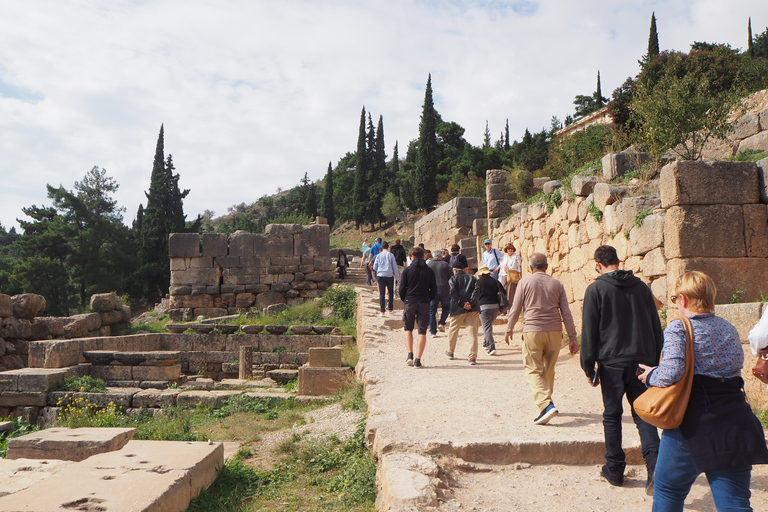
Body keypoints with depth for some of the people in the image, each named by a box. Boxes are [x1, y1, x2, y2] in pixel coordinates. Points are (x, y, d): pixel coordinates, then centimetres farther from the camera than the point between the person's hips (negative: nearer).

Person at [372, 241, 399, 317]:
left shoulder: (379, 255, 5)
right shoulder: (390, 255, 0)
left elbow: (374, 267, 8)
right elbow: (395, 267, 1)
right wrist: (397, 278, 8)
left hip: (380, 276, 1)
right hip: (389, 276, -1)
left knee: (381, 293, 1)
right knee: (391, 292, 15)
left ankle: (382, 311, -5)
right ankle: (390, 309, 18)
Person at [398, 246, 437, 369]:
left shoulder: (407, 270, 0)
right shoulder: (429, 271, 5)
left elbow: (401, 288, -1)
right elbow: (434, 290, 5)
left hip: (409, 302, -1)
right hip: (424, 304, 1)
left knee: (408, 329, 15)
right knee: (422, 332, 3)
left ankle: (410, 355, 1)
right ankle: (418, 360, -2)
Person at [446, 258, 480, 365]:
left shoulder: (453, 279, 7)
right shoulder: (473, 278, 15)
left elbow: (453, 293, -10)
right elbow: (476, 290, -3)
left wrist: (462, 304, -11)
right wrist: (471, 303, -10)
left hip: (458, 309, -2)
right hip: (473, 308, 2)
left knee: (452, 330, 17)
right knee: (473, 333, 1)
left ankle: (450, 352, 32)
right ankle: (473, 357, -6)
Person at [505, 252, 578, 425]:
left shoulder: (524, 282, 1)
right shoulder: (557, 284, 9)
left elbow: (515, 309, 1)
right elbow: (566, 313, 7)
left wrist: (509, 330, 14)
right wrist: (572, 337, 11)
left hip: (532, 331, -4)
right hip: (554, 331, 4)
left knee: (533, 370, -2)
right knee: (549, 369, 16)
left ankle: (546, 405, -18)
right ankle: (545, 401, 27)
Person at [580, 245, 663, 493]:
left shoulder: (596, 289, -5)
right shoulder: (641, 286, 8)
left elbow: (589, 331, -6)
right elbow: (656, 326, 13)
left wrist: (589, 367, 1)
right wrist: (655, 360, 20)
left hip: (612, 362, -3)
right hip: (642, 361, 3)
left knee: (612, 416, 9)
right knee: (643, 415, 8)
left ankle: (615, 469, 17)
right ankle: (654, 464, -11)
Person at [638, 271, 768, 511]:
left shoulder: (678, 328, -11)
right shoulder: (729, 328, 10)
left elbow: (672, 372, -23)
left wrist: (650, 376, -4)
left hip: (694, 423, -5)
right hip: (736, 422, 5)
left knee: (668, 490, 15)